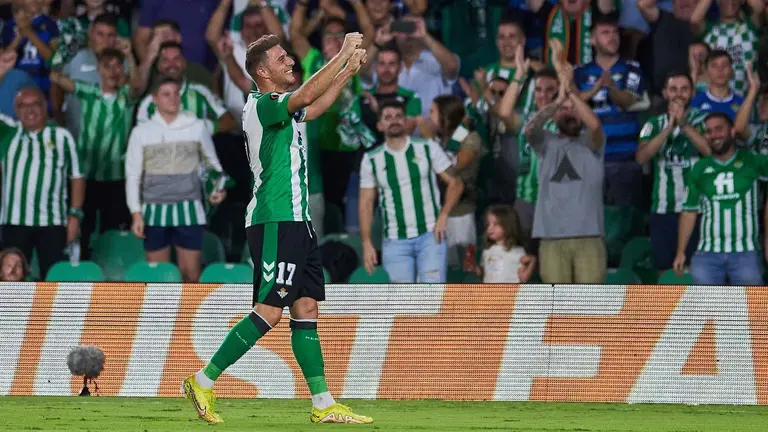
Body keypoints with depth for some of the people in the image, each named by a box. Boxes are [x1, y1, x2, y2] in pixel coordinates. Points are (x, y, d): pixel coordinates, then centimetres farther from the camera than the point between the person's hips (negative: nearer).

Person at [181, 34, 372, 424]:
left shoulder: (280, 109, 19)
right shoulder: (260, 105, -11)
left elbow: (314, 107, 37)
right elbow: (306, 95, -26)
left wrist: (349, 70, 28)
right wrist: (344, 54, -19)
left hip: (296, 221, 10)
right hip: (275, 222, -10)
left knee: (306, 309, 5)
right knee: (269, 311, -13)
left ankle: (323, 404, 3)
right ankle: (203, 383, -8)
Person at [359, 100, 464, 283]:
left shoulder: (428, 148, 2)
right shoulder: (372, 160, 5)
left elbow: (455, 183, 4)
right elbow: (366, 204, 6)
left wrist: (443, 216, -11)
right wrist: (367, 244, -3)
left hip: (430, 235, -1)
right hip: (395, 241, 1)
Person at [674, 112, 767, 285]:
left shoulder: (751, 162, 4)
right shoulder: (700, 168, 9)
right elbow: (689, 211, 11)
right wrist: (680, 252, 7)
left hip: (745, 253, -2)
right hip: (707, 253, 2)